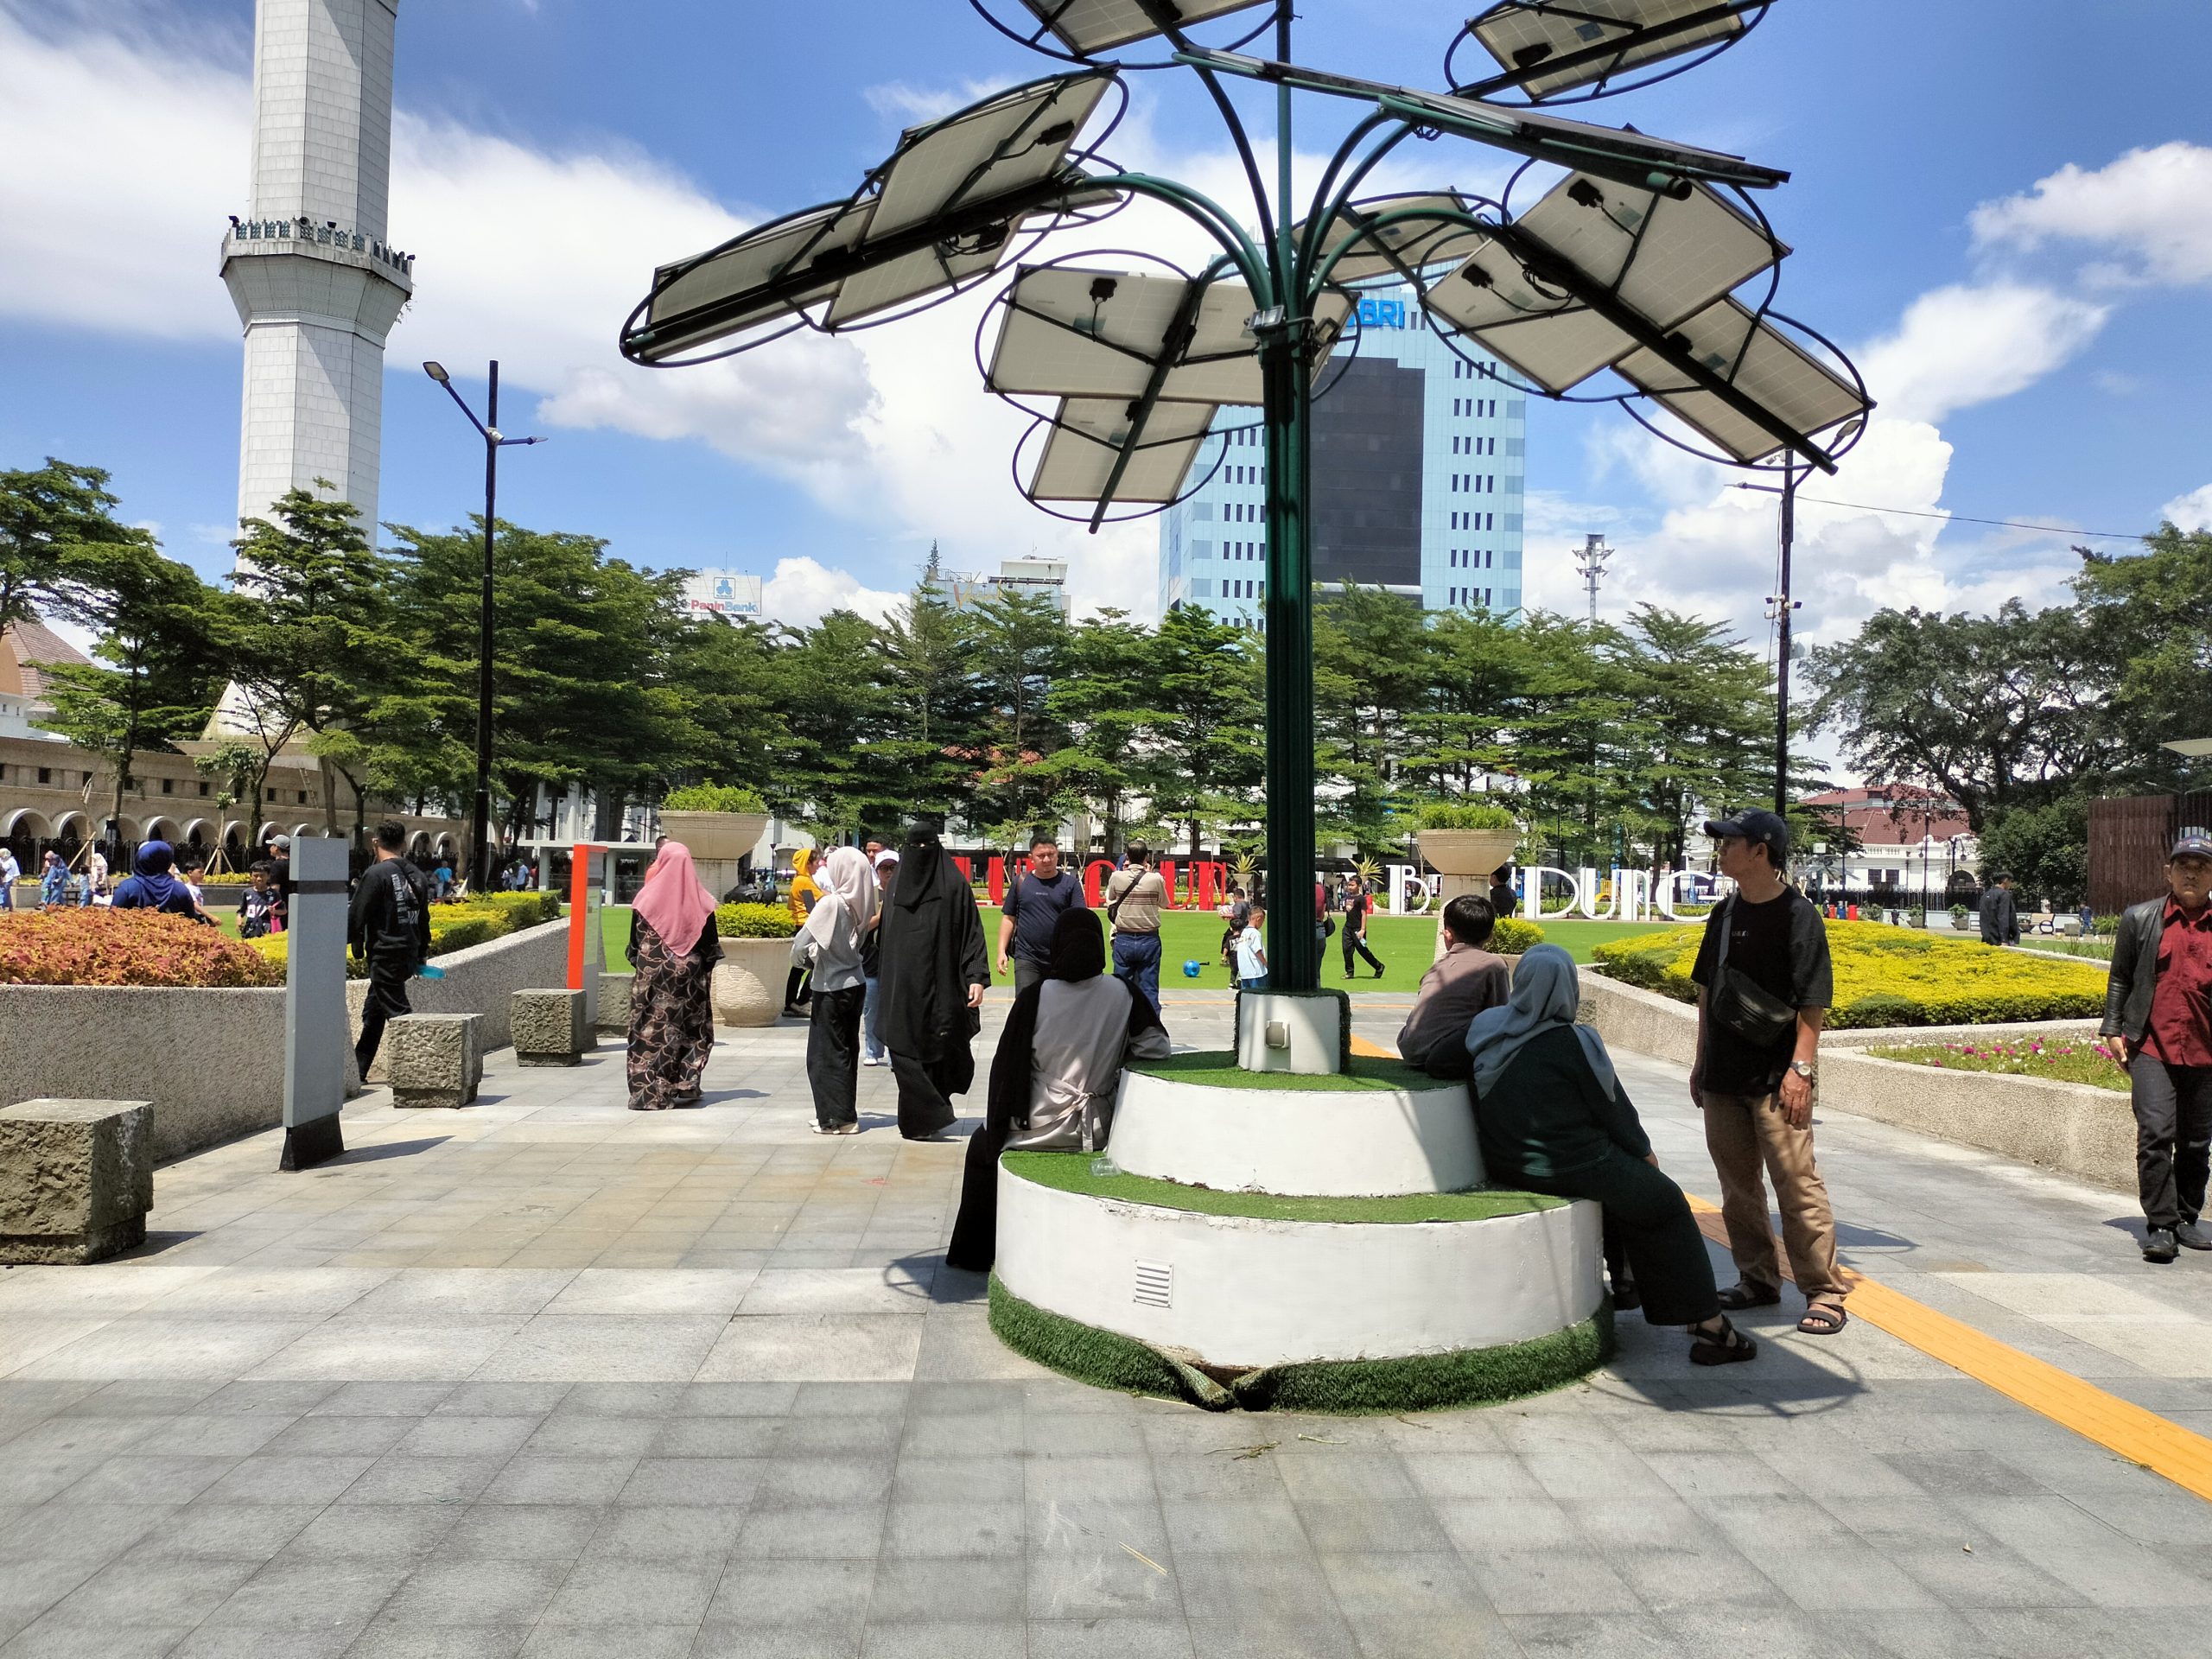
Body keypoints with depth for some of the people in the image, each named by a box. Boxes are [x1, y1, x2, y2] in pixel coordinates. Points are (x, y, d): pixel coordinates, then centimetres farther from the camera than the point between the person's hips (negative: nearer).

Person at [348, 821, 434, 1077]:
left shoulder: (376, 874, -12)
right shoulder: (416, 876, 10)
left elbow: (356, 916, -10)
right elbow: (423, 920, 17)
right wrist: (421, 956, 25)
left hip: (385, 957, -8)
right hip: (408, 956, 8)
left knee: (399, 1012, -6)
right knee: (373, 1013, 18)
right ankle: (358, 1070, 26)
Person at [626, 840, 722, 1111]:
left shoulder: (648, 897, -6)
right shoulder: (701, 900, -2)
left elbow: (635, 941, 1)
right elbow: (711, 945, 1)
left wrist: (638, 964, 13)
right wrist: (705, 972, 10)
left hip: (652, 974, -1)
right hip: (690, 974, 1)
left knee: (653, 1028, 3)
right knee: (690, 1028, 12)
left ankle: (649, 1092, 1)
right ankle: (685, 1086, 11)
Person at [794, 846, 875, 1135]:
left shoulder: (831, 904, -19)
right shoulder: (857, 905, 2)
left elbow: (801, 945, -19)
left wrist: (803, 958, 2)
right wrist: (814, 955, 9)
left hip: (832, 988, -7)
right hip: (855, 983, 7)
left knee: (826, 1054, 3)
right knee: (846, 1051, 15)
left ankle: (838, 1118, 5)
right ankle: (843, 1114, 23)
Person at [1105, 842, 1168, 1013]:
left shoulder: (1117, 877, -5)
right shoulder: (1155, 879, -9)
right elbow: (1164, 902, 9)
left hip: (1123, 940, 1)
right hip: (1149, 940, -1)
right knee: (1149, 989, 2)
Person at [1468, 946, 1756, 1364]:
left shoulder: (1486, 1028, 0)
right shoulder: (1573, 1043, -19)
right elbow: (1613, 1109, -8)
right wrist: (1645, 1152, 10)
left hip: (1504, 1166, 8)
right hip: (1570, 1166, -8)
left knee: (1624, 1180, 32)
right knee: (1665, 1203, 12)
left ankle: (1623, 1280, 41)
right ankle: (1708, 1327, 14)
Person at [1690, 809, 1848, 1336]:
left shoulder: (1797, 916, -9)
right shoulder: (1725, 914, 11)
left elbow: (1813, 1002, -11)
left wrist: (1800, 1068, -16)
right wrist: (1701, 1062, 17)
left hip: (1775, 1079, -7)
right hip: (1724, 1076, 7)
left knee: (1797, 1183, -5)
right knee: (1737, 1185, 12)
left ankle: (1824, 1294, 4)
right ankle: (1759, 1280, 24)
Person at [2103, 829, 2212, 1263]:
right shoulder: (2140, 918, 5)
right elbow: (2120, 978, 10)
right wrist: (2113, 1029, 3)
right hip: (2151, 1047, -2)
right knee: (2155, 1133, -11)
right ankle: (2160, 1226, -5)